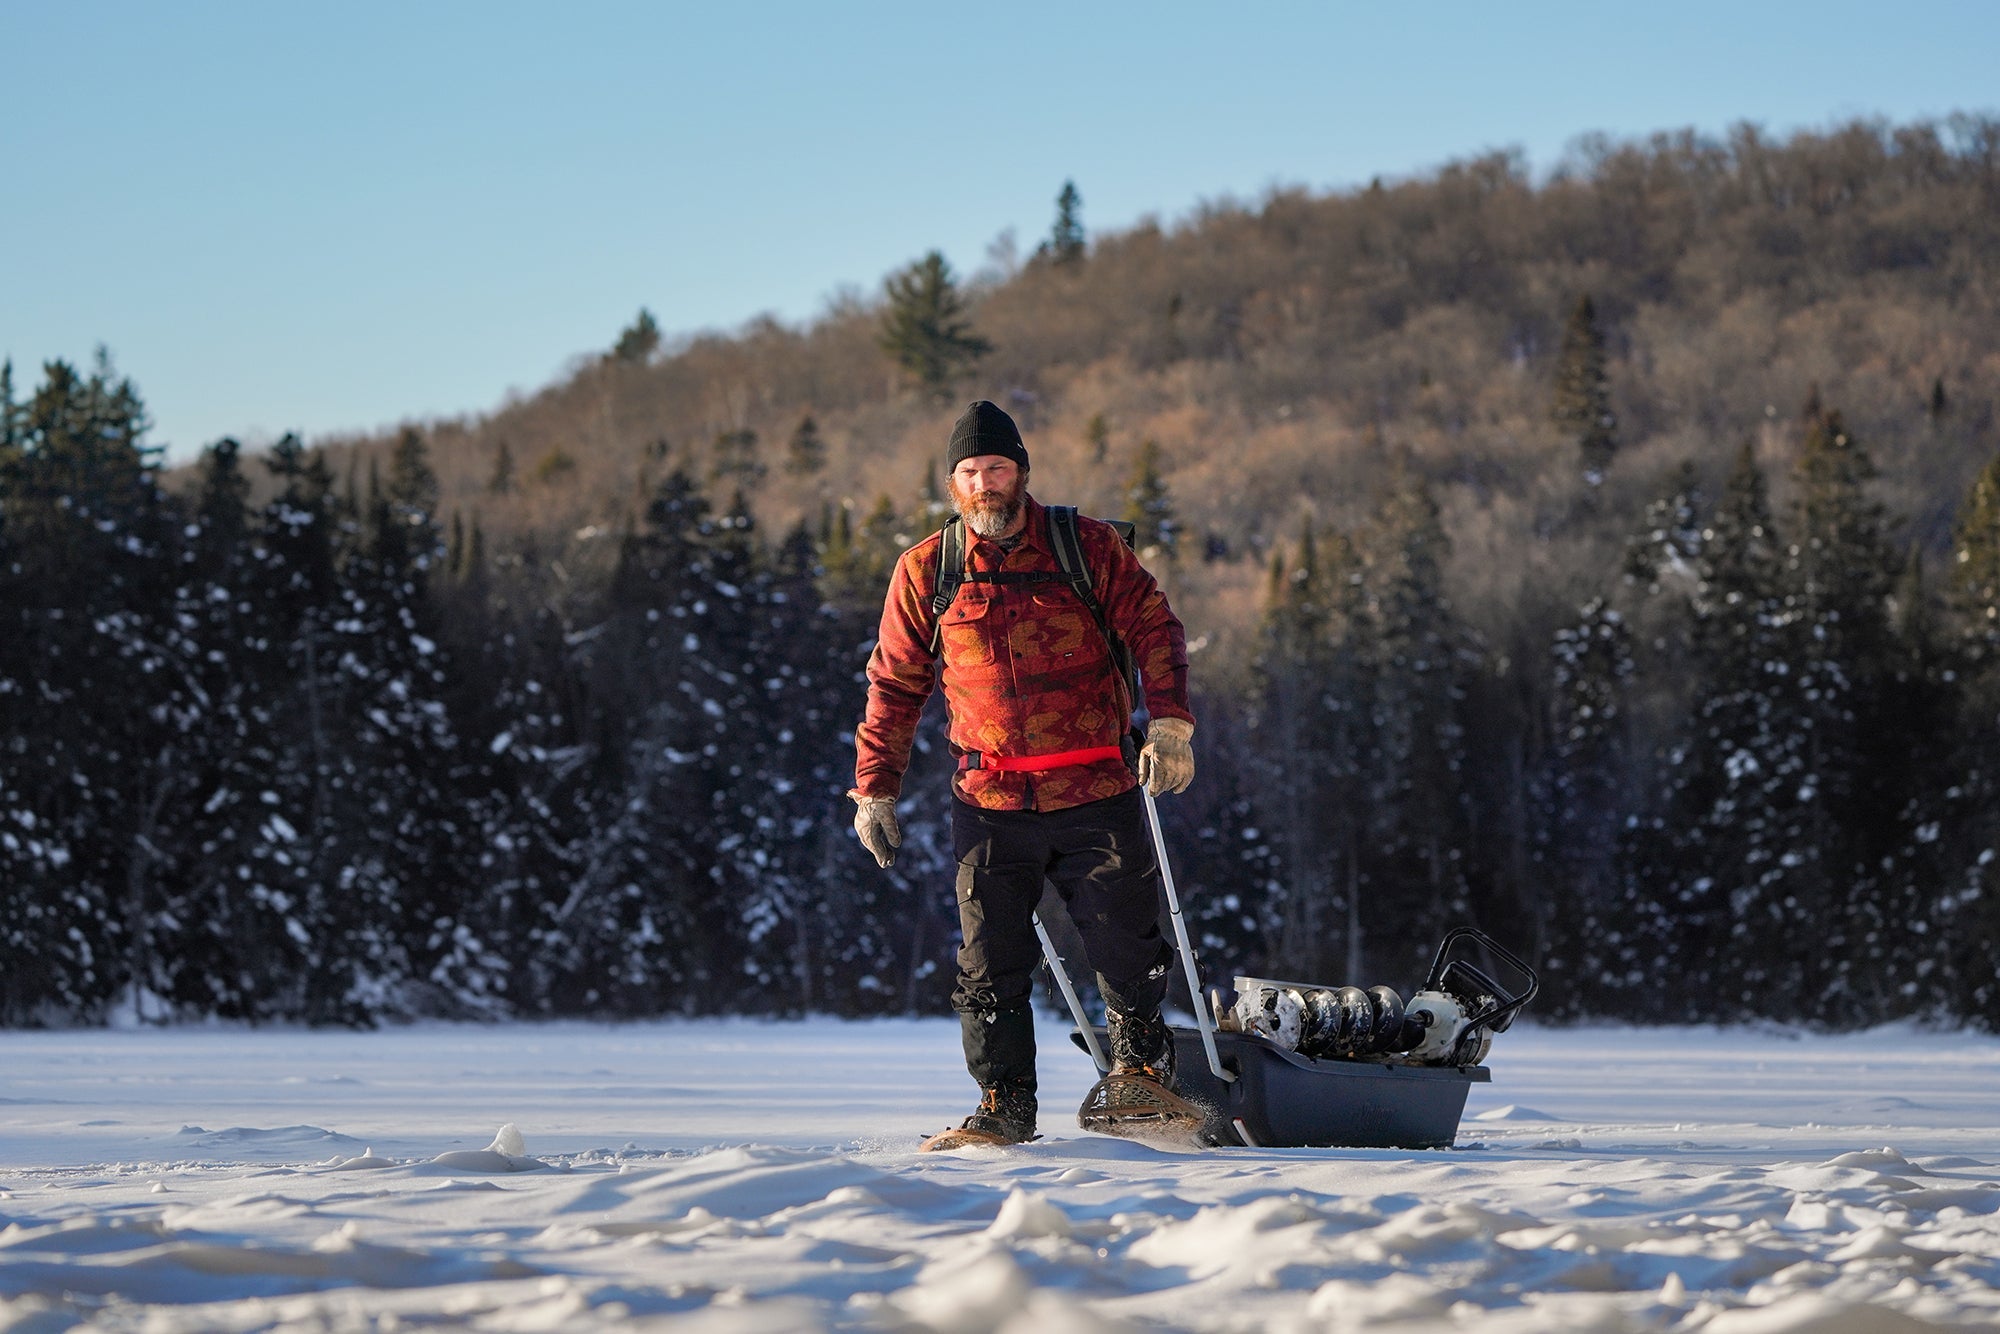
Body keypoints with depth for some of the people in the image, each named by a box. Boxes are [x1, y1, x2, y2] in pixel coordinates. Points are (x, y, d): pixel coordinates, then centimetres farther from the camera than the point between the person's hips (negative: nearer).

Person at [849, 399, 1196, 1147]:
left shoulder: (1088, 548, 2)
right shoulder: (926, 571, 6)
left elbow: (1155, 632, 2)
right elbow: (894, 686, 13)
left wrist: (1169, 722, -14)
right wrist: (874, 788, 9)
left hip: (1097, 794, -1)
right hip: (990, 804, 1)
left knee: (1127, 946, 2)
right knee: (991, 961, 0)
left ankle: (1140, 1062, 25)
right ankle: (1005, 1106, 9)